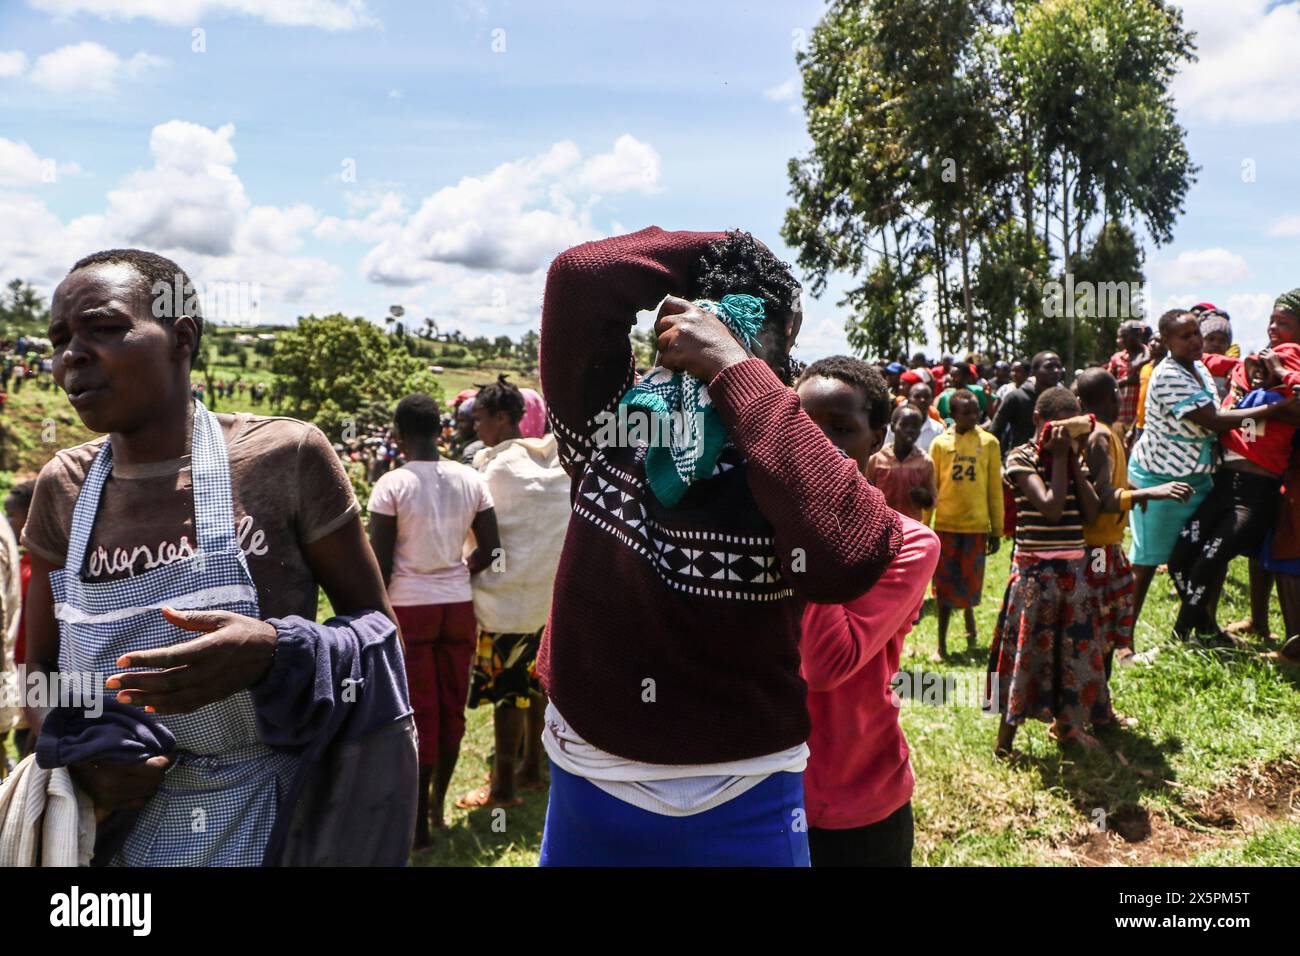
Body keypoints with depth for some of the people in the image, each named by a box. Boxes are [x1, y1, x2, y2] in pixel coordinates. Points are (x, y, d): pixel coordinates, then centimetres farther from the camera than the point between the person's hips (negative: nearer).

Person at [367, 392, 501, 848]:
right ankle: (438, 804, 31)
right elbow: (490, 550, 2)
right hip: (458, 605, 3)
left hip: (408, 608, -3)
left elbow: (380, 564, -10)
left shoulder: (391, 485, -10)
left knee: (418, 713, 7)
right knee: (452, 708, 16)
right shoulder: (471, 480, 0)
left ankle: (419, 822, 15)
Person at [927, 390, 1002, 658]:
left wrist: (997, 529, 3)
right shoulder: (940, 443, 2)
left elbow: (995, 488, 3)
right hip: (946, 523, 0)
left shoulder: (989, 443, 1)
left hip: (976, 523, 0)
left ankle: (969, 615, 37)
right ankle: (942, 643, 16)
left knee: (970, 581, 5)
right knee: (945, 584, 6)